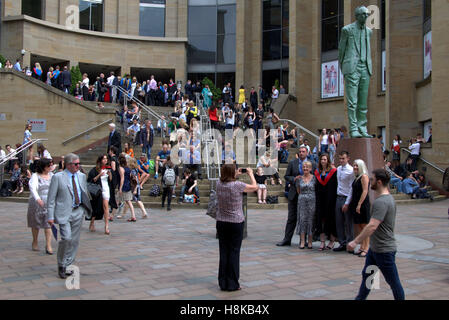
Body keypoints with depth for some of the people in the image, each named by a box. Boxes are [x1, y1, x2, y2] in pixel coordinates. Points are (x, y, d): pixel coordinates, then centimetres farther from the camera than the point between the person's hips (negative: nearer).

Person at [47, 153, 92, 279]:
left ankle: (68, 265, 20)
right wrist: (50, 216, -9)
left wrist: (87, 208, 13)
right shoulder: (58, 177, -4)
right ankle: (61, 265, 5)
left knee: (75, 240, 7)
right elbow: (51, 198, -4)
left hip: (78, 212, 5)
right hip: (64, 212, -5)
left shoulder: (82, 176, 11)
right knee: (66, 238, -15)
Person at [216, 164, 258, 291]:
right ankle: (232, 284, 6)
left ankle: (223, 283, 14)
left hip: (221, 223, 4)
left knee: (223, 252, 9)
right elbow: (255, 187, 1)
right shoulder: (237, 185, -14)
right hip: (236, 223, -4)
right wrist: (251, 174, 13)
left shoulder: (219, 184, -1)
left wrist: (236, 175, 21)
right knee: (234, 252, 2)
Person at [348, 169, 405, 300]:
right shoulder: (389, 198, 10)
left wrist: (355, 241, -29)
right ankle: (360, 298, 29)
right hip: (375, 247, 11)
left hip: (384, 250, -10)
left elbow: (372, 226, -32)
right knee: (366, 275, 18)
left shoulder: (381, 202, -24)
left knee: (393, 281, 4)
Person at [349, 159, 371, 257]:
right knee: (358, 226, 9)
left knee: (364, 226, -5)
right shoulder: (356, 177, 16)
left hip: (363, 204, -9)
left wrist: (359, 204, -20)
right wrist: (351, 203, 17)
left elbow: (365, 191, -17)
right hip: (356, 204, 9)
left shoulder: (364, 176, -10)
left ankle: (366, 248, -1)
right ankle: (362, 247, 15)